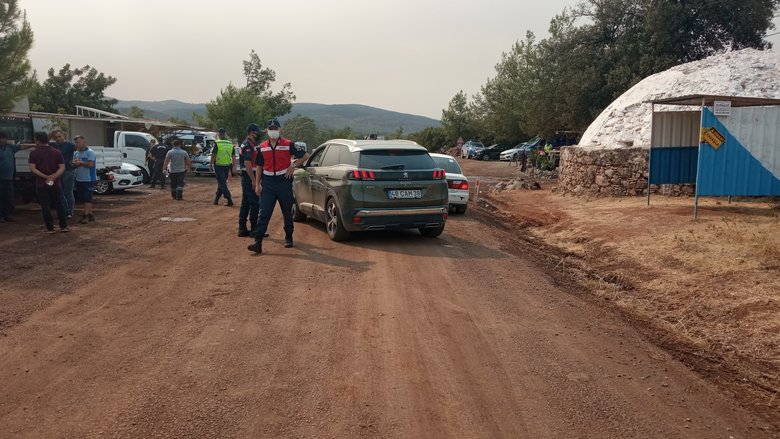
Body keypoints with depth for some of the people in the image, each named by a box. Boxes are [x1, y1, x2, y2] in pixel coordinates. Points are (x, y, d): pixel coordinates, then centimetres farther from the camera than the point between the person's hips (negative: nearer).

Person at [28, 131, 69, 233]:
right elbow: (62, 168, -6)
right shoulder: (57, 152, 2)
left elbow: (32, 169, -12)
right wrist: (54, 176, -16)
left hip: (41, 184, -2)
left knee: (45, 206, 4)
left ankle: (50, 228, 5)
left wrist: (45, 177, -14)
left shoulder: (34, 153, -4)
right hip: (56, 184, 2)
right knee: (60, 205, 10)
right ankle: (63, 226, 11)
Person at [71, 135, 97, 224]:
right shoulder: (76, 153, 13)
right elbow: (73, 166, 13)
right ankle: (90, 215, 18)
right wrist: (75, 164, -9)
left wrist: (80, 162, -11)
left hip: (89, 179, -8)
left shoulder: (90, 152, -9)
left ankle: (85, 216, -12)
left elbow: (90, 164, -21)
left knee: (87, 198, -9)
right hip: (79, 179, 8)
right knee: (83, 199, 10)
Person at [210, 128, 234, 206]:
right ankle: (216, 199, 25)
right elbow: (233, 156, 8)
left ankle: (229, 200, -14)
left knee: (222, 183, -4)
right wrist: (233, 167, 13)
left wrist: (211, 164, 1)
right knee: (221, 183, 16)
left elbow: (213, 155, -9)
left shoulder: (217, 143, -9)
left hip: (218, 165, -5)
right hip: (227, 166, 5)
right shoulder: (230, 144, 6)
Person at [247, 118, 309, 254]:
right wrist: (257, 184, 6)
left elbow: (305, 155, 4)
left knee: (287, 212, 11)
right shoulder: (262, 147, 8)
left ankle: (288, 238, 28)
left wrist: (293, 166, -6)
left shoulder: (288, 144, -2)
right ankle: (258, 242, -12)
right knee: (263, 213, -7)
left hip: (284, 181, -2)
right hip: (268, 183, 2)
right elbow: (259, 167, 12)